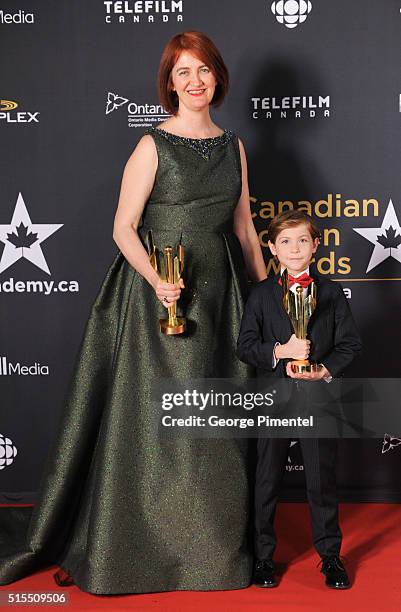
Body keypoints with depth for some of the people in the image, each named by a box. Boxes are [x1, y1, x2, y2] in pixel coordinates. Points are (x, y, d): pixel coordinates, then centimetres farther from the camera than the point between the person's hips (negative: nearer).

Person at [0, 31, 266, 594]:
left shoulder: (233, 146, 10)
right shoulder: (153, 146, -5)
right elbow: (124, 227, -9)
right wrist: (155, 278, -24)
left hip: (219, 295, 5)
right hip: (159, 297, -5)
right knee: (151, 417, 0)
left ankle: (215, 545, 25)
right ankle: (126, 546, 16)